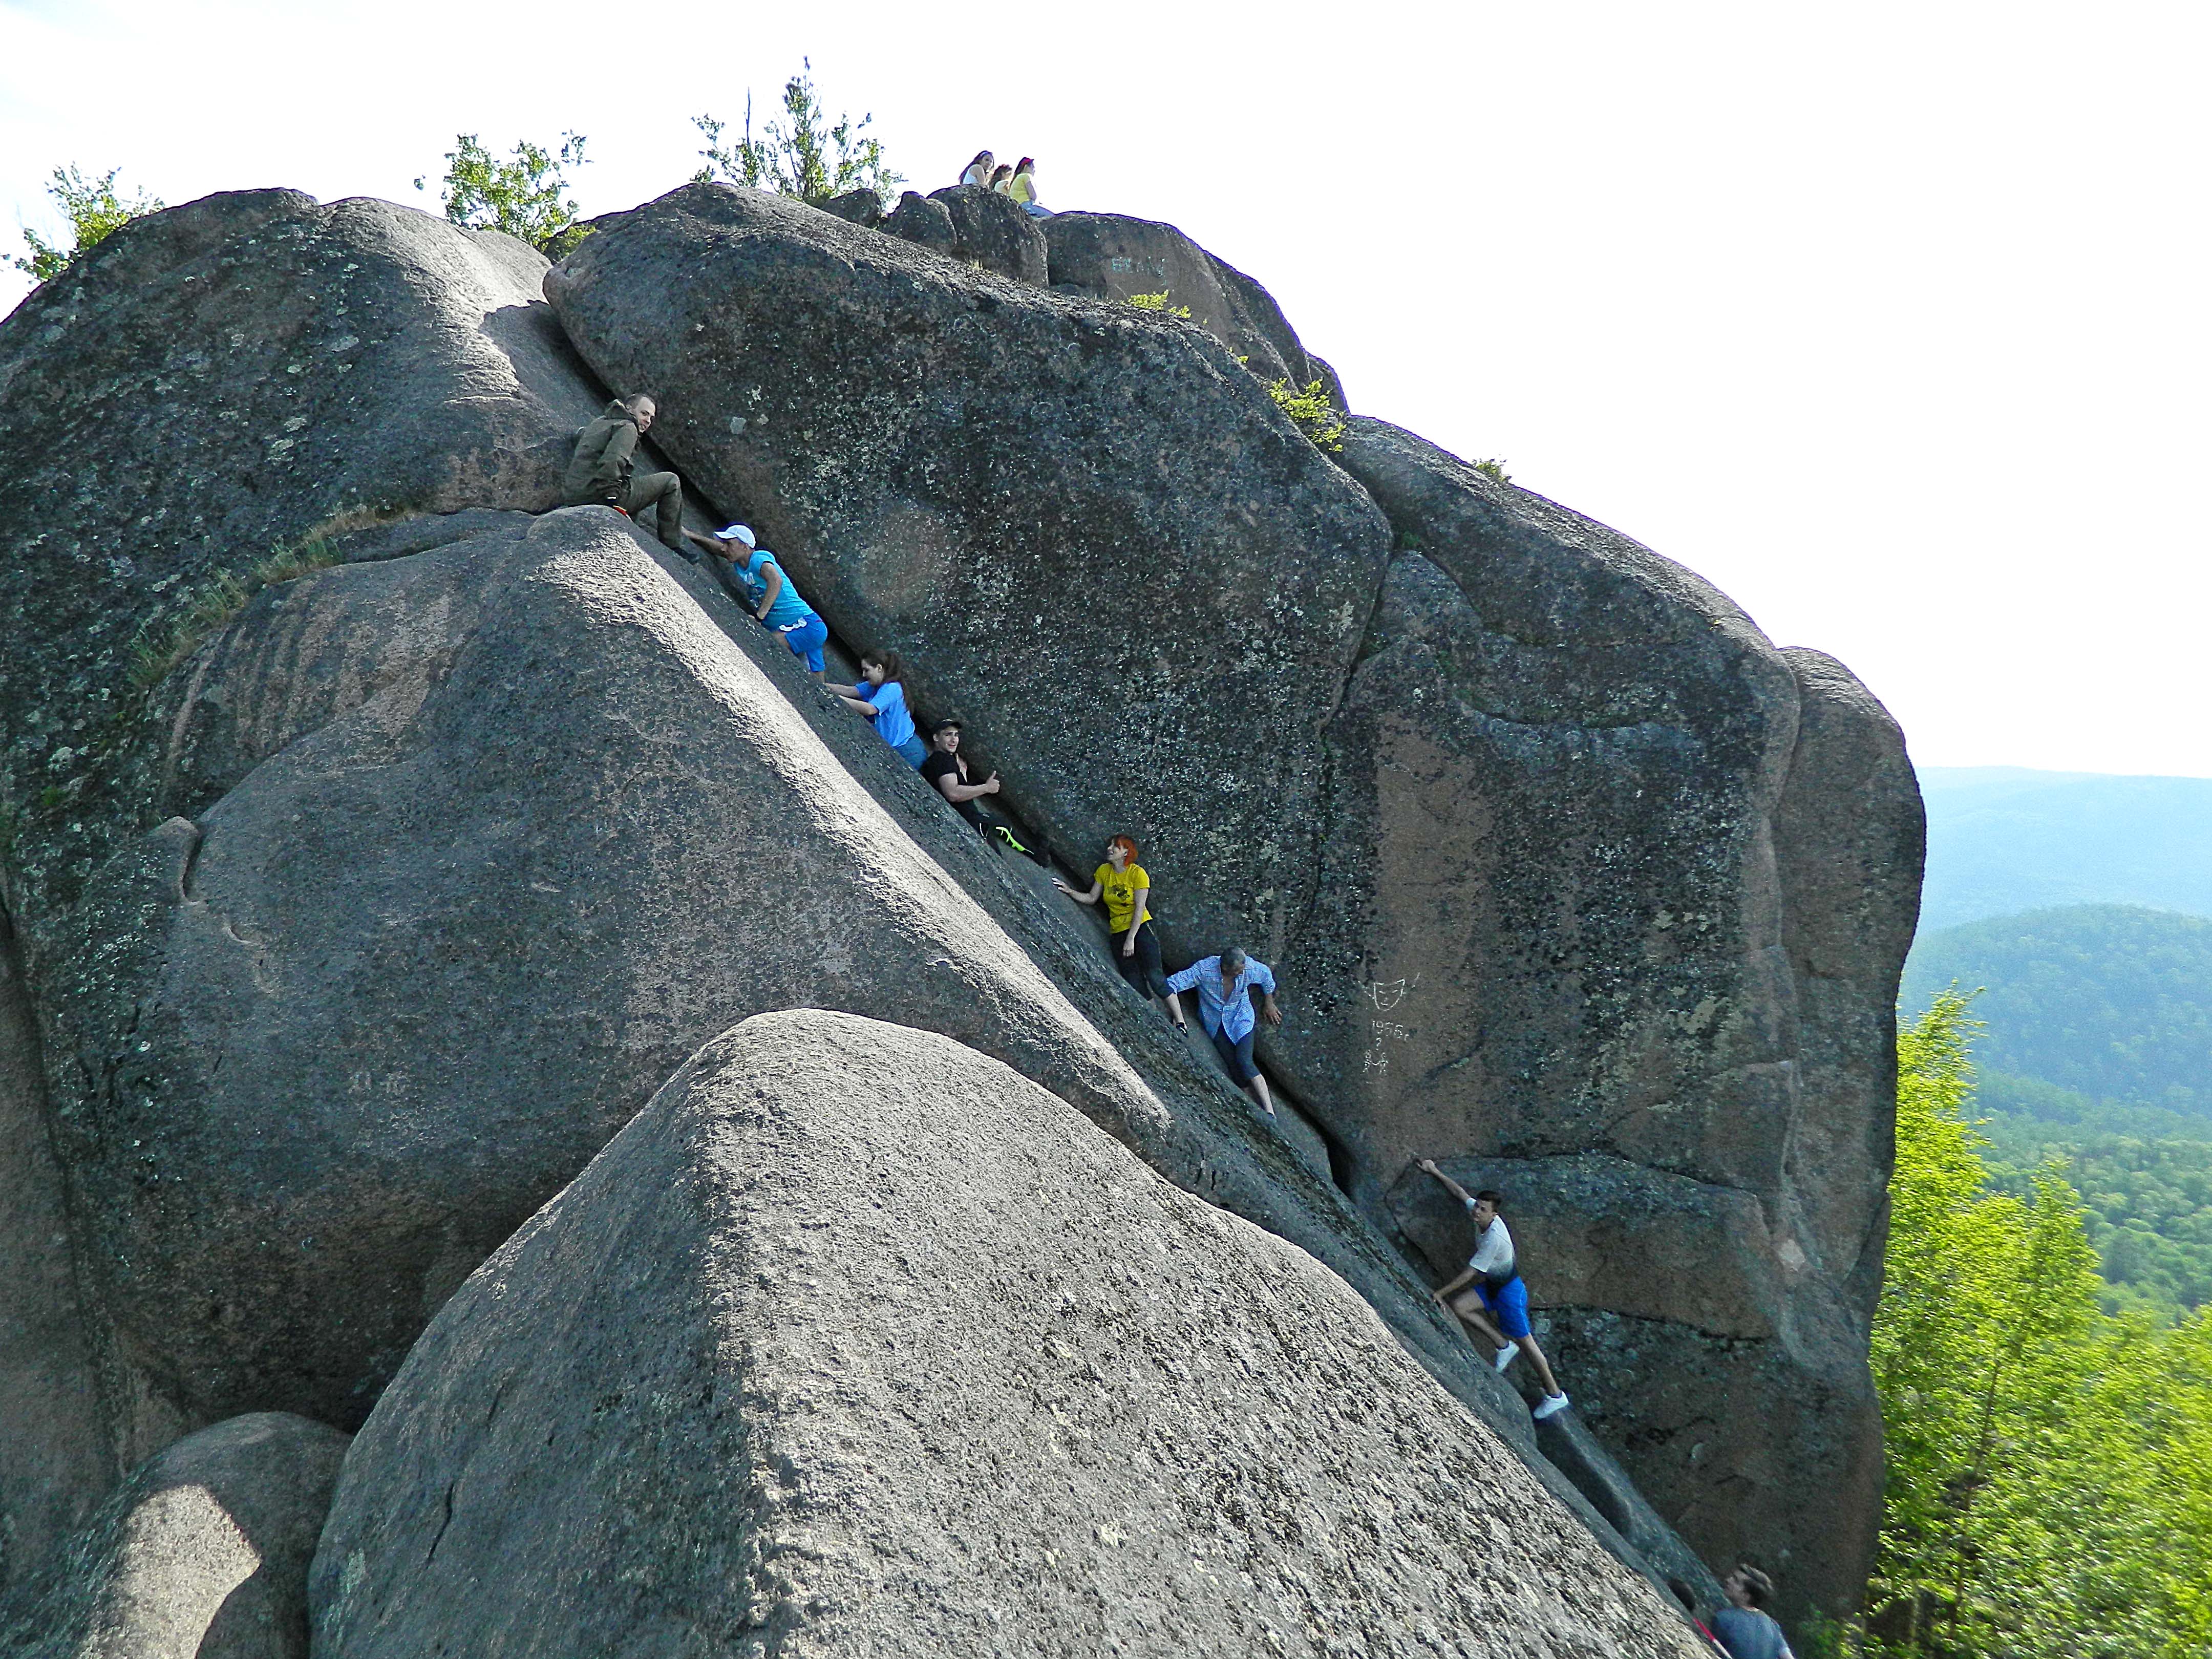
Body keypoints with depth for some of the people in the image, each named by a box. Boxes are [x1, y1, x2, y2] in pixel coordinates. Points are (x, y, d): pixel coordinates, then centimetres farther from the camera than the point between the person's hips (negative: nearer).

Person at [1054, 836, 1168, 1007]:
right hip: (1118, 932, 5)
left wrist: (1131, 939, -17)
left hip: (1141, 927, -5)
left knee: (1154, 977, -15)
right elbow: (1091, 898, 11)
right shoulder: (1104, 871, 6)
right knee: (1135, 985, -1)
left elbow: (1139, 909, -13)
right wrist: (1070, 891, -4)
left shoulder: (1138, 873, -10)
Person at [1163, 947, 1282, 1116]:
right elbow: (1170, 985, -28)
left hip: (1241, 1018, 0)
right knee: (1235, 1067, -17)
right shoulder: (1204, 969, -27)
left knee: (1244, 1060, -22)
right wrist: (1179, 1021, -33)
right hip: (1215, 1023, 1)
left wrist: (1269, 1003, 19)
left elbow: (1266, 975, 6)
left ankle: (1270, 1113, -26)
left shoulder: (1250, 968, -19)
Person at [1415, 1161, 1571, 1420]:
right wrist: (1436, 1172, 17)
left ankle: (1556, 1396, 15)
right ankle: (1503, 1346, 9)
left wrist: (1440, 1293, -20)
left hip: (1509, 1289, -9)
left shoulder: (1494, 1238, -32)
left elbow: (1470, 1274, -26)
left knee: (1525, 1342, 0)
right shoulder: (1481, 1216, -9)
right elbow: (1460, 1192, 10)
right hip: (1492, 1284, 9)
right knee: (1458, 1306, -6)